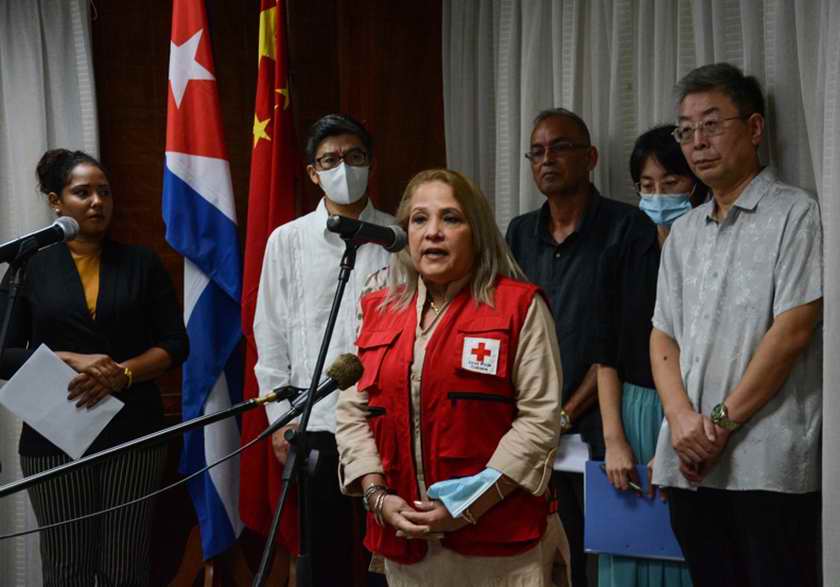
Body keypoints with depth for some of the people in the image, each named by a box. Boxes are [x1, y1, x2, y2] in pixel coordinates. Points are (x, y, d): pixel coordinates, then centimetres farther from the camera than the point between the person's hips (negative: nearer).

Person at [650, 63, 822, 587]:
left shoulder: (796, 214, -2)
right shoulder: (684, 233, 17)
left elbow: (792, 332, -10)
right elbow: (663, 337, 13)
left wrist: (721, 422, -10)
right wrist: (682, 419, -5)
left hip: (769, 463, -5)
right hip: (691, 465, 6)